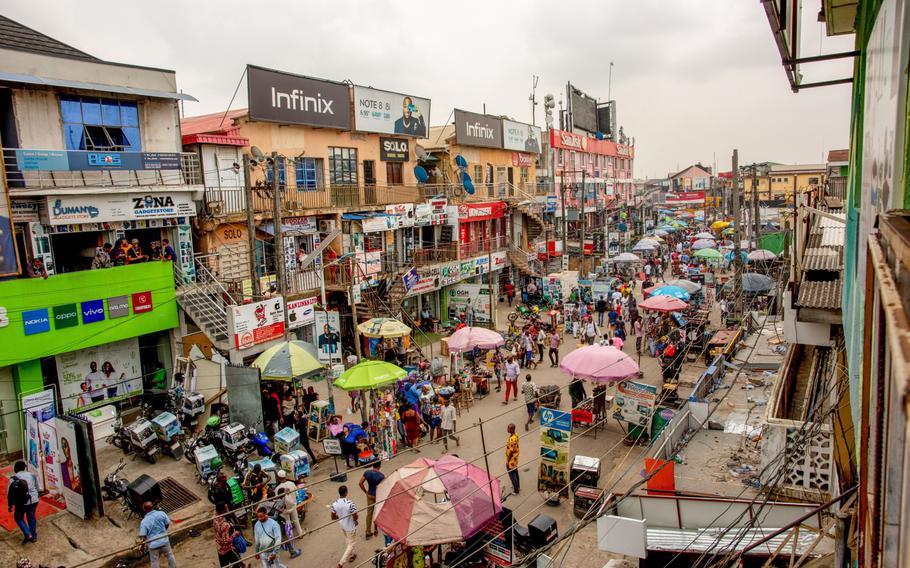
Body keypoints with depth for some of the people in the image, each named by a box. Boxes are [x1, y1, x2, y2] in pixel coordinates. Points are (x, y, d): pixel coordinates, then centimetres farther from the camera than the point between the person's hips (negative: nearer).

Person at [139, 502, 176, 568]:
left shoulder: (144, 522, -19)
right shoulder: (161, 513, -12)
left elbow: (142, 536, -17)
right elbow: (168, 523, 0)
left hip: (153, 545, -2)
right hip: (164, 541, 2)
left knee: (154, 562, 18)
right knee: (170, 556, 25)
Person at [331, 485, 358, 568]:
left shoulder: (335, 504, -16)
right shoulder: (350, 504, -33)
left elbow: (333, 517, -5)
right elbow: (355, 517, -26)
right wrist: (357, 518, -2)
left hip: (342, 525, 6)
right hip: (350, 527, -6)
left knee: (347, 539, 30)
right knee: (351, 544, 12)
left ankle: (351, 555, 48)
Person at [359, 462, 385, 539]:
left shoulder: (367, 472, -10)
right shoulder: (381, 475, -23)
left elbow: (360, 483, -5)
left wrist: (365, 491, 6)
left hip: (369, 495, 3)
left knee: (369, 513, 13)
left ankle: (368, 532, 17)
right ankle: (375, 530, 29)